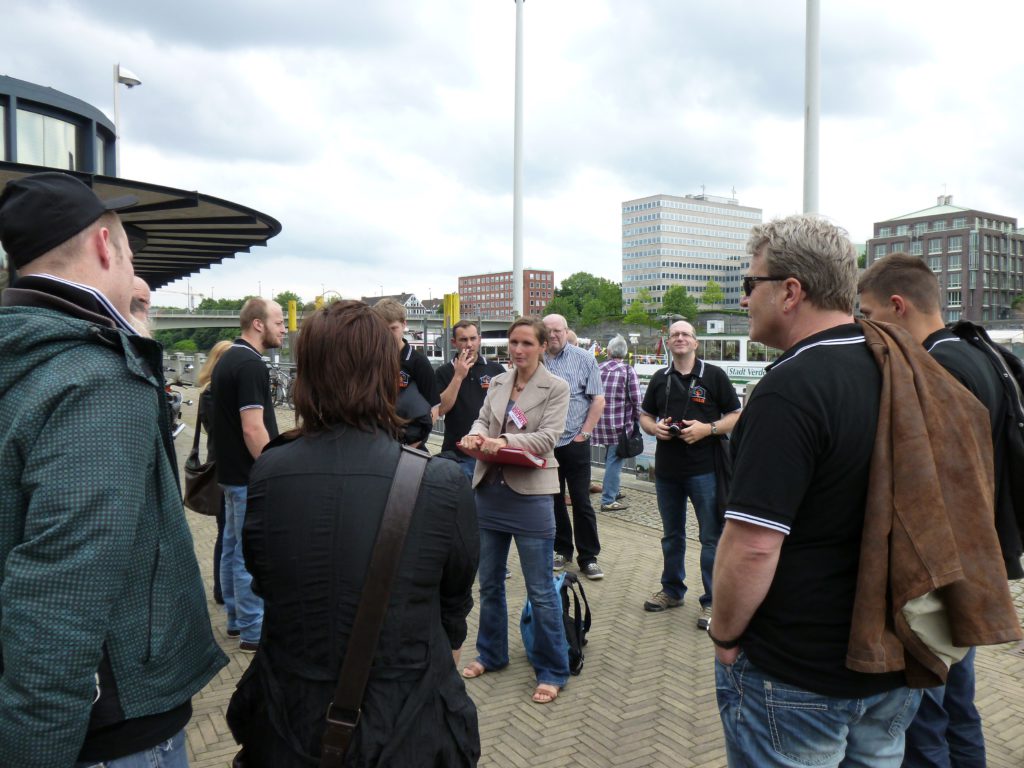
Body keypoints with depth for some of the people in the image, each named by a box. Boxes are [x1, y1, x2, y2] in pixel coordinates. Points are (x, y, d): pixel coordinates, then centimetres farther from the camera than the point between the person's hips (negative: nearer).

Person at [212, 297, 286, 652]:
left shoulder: (227, 359, 12)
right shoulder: (251, 365, -20)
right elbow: (253, 428, -24)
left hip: (231, 472, 10)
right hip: (251, 476, -10)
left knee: (233, 546, 18)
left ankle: (236, 619, 30)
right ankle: (254, 631, 8)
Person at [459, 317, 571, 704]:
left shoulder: (556, 388, -5)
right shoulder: (497, 383, 10)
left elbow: (548, 437, -14)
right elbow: (483, 418, 7)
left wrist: (505, 441, -28)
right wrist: (476, 434, -17)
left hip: (530, 494, -5)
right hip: (490, 489, 6)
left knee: (541, 590, 3)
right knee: (489, 582, 18)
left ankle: (552, 671, 18)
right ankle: (491, 654, 37)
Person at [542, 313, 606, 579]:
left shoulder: (584, 359, -1)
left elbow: (598, 400, -2)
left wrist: (584, 433, -7)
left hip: (575, 443, -3)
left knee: (582, 502, 1)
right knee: (553, 500, 12)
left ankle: (588, 557, 11)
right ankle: (561, 550, 26)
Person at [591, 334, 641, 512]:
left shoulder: (598, 368, 6)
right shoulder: (628, 371, -7)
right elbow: (636, 399, -10)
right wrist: (636, 418, 6)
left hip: (600, 422, 5)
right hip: (619, 423, -5)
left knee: (610, 457, 22)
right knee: (614, 459, 1)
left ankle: (612, 490, 34)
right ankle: (608, 500, 4)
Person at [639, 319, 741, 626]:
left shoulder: (714, 375, -2)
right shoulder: (660, 379, 11)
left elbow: (736, 416, -2)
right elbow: (644, 416, 17)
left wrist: (708, 428, -18)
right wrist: (654, 427, -5)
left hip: (704, 468, -4)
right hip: (667, 468, 5)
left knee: (711, 538, 2)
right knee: (671, 535, 17)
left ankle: (712, 601, 14)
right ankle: (671, 590, 32)